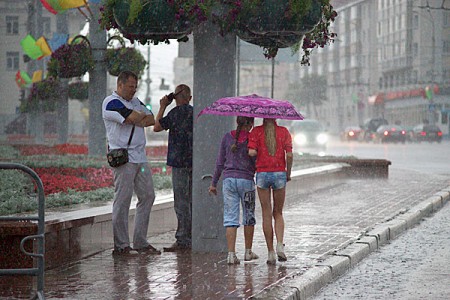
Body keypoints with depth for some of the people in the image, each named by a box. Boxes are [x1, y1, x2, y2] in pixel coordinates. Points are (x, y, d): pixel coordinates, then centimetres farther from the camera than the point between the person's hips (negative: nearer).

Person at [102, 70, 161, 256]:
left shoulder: (135, 101, 21)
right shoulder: (111, 103, -7)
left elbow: (151, 119, 12)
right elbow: (134, 117, -19)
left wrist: (137, 120, -7)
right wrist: (142, 114, 3)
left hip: (140, 157, 9)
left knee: (147, 196, 8)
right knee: (122, 201, -7)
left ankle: (140, 242, 14)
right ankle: (121, 245, -4)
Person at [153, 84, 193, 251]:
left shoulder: (177, 112, -10)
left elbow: (157, 127, -6)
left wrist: (162, 107, 3)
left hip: (180, 162, -7)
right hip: (194, 162, 7)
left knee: (181, 202, -6)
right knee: (191, 201, 13)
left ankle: (183, 241, -7)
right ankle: (192, 239, 16)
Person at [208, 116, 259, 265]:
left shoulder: (227, 137, 3)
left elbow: (220, 162, 6)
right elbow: (256, 163, -3)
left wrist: (213, 183, 12)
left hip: (229, 180, 2)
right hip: (246, 180, -2)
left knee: (230, 218, 0)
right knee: (249, 217, 14)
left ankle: (231, 254, -9)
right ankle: (248, 252, 22)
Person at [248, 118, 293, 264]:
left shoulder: (256, 131, -1)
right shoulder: (283, 131, 1)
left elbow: (252, 152, -13)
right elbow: (289, 155, -6)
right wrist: (288, 173, 7)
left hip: (262, 174, -1)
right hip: (279, 174, 1)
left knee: (266, 215, 6)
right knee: (278, 213, 14)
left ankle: (271, 252, 4)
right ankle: (280, 245, -7)